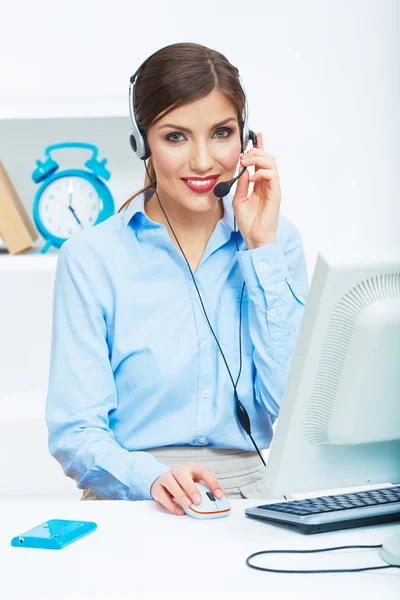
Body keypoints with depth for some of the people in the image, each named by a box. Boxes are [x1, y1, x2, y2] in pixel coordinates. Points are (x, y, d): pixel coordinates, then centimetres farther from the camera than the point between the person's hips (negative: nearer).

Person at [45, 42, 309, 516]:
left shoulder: (277, 241, 9)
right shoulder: (90, 259, 0)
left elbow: (290, 401, -2)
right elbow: (74, 434, -4)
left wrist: (262, 247, -4)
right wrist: (151, 477, -25)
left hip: (248, 489, 3)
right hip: (131, 503, -2)